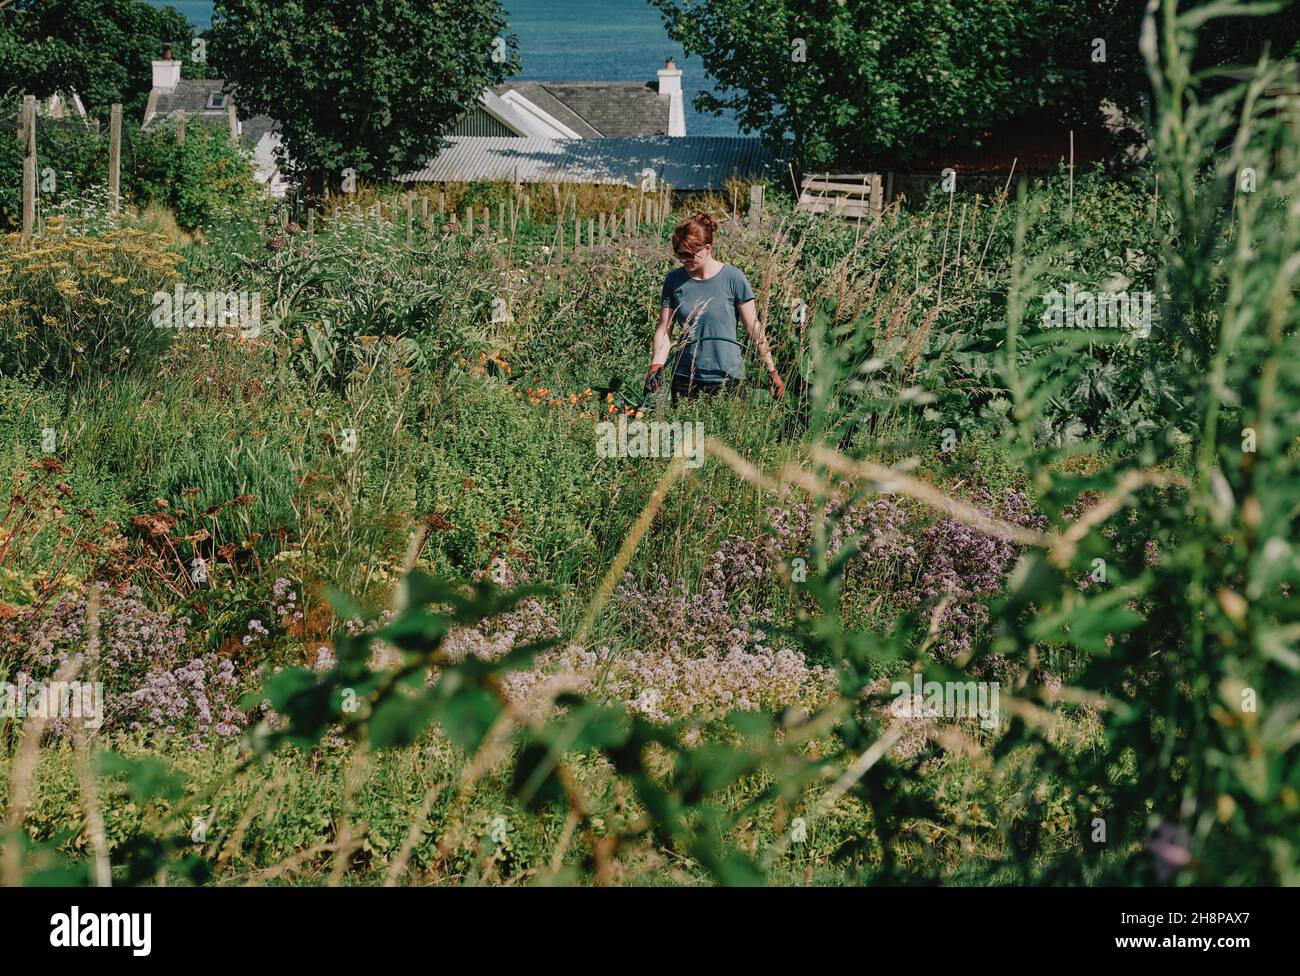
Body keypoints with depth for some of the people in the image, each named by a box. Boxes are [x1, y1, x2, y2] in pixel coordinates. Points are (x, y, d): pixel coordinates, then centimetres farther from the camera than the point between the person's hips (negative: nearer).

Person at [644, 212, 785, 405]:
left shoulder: (733, 278, -6)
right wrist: (656, 367, -10)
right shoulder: (674, 280, 3)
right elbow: (664, 330, 5)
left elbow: (753, 328, -2)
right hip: (686, 379, 3)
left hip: (728, 380, -3)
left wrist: (772, 371, -3)